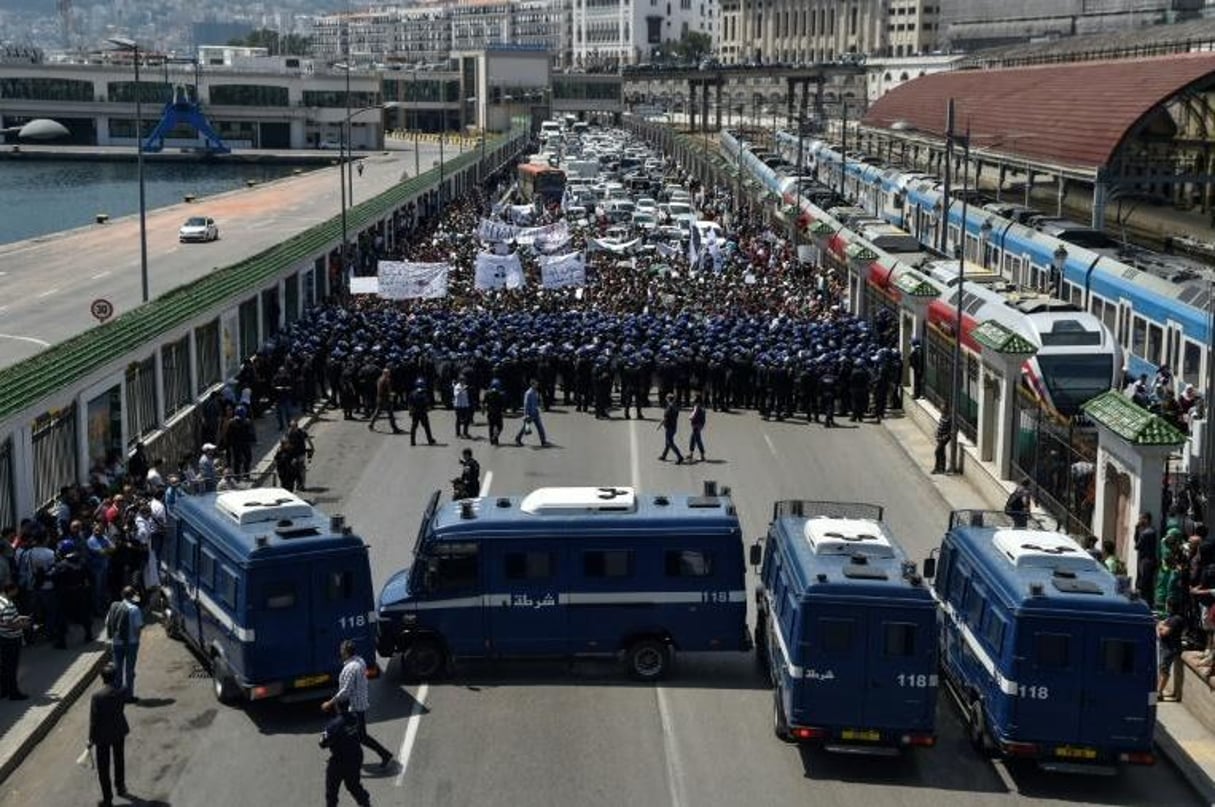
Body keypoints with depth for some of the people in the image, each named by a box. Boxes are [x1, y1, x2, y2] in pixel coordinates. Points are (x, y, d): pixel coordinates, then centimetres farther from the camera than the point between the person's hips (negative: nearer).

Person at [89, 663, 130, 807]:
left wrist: (91, 738, -5)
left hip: (103, 735, -4)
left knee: (103, 768, 11)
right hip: (119, 731, 4)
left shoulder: (97, 696, -26)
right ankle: (121, 787, 46)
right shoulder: (121, 692, -16)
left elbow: (93, 719, -19)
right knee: (119, 760, 27)